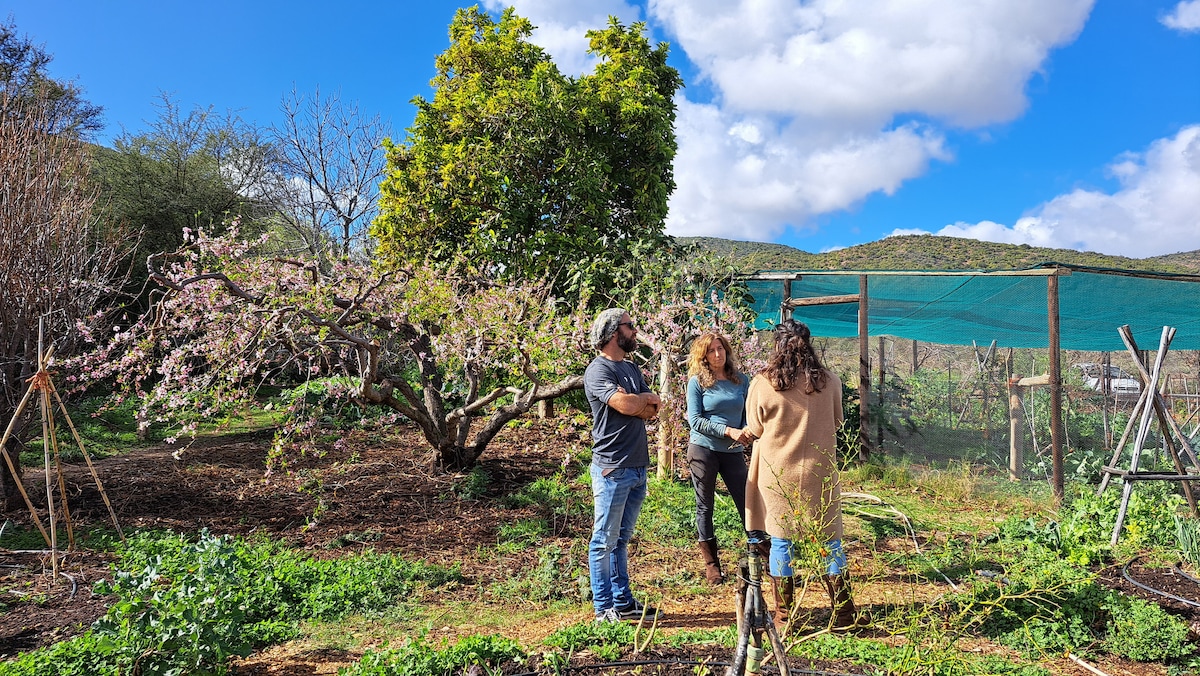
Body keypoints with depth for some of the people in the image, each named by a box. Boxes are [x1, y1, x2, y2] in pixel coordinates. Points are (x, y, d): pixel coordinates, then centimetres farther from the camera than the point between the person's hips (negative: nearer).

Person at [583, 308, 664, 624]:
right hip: (612, 469, -8)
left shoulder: (632, 369, 17)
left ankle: (623, 602, 23)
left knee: (621, 539, 15)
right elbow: (626, 405, -24)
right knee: (604, 541, 1)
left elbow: (653, 410, 7)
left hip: (637, 467, 8)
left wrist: (634, 401, -11)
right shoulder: (598, 370, -10)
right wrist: (646, 398, -3)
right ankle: (604, 608, 9)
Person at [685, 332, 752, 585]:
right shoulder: (697, 382, -3)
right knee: (704, 507, 5)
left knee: (747, 504, -1)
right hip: (703, 449, -2)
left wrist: (747, 432, -12)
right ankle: (711, 564, 17)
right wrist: (729, 431, -17)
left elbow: (748, 414, 10)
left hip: (733, 451, 2)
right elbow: (695, 420, -9)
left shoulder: (741, 381, 7)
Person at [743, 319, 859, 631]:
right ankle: (843, 614, 21)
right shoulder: (829, 382, -5)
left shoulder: (762, 384, -11)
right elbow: (836, 422, 10)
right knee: (830, 541, 12)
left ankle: (783, 617, 17)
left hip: (777, 473, -1)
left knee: (780, 541, 9)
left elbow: (754, 429, 0)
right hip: (820, 473, 1)